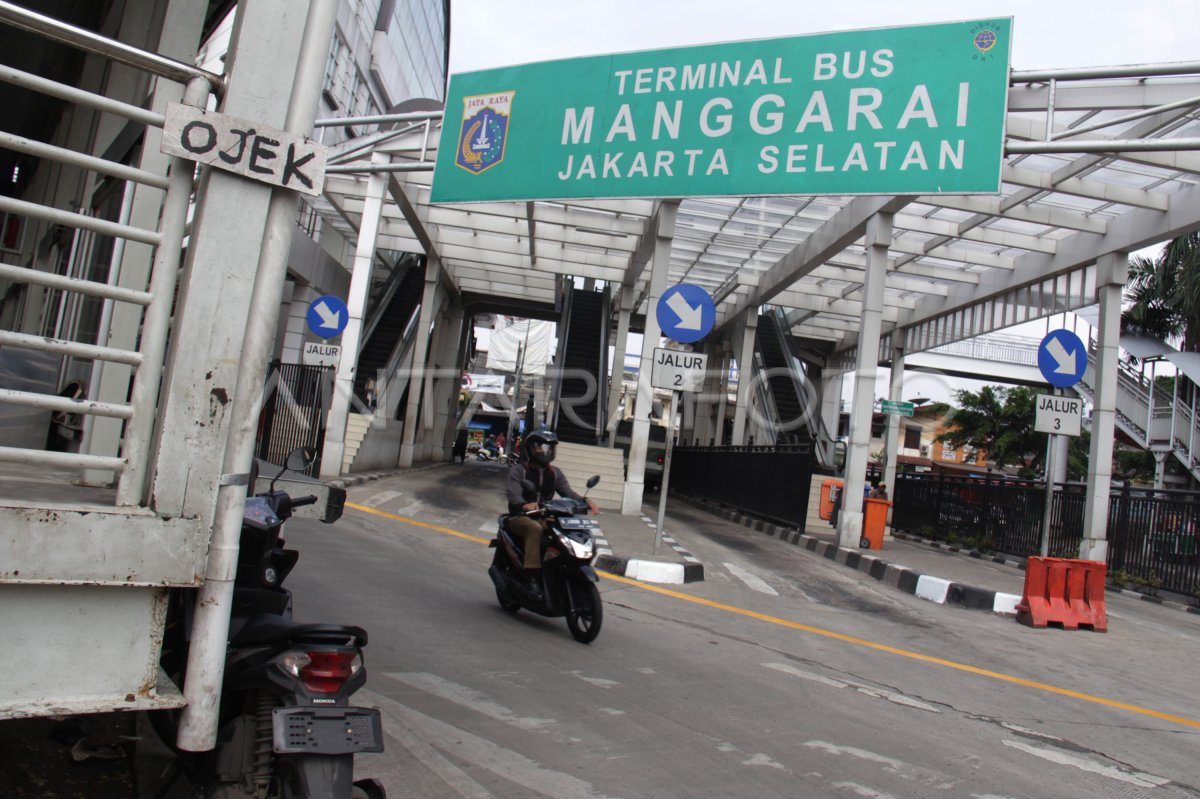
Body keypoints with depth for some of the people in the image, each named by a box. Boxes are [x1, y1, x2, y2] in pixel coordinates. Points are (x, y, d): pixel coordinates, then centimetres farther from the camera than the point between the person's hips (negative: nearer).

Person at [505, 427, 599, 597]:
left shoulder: (555, 473, 15)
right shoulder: (518, 470, 2)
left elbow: (568, 492, -1)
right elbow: (513, 493, -16)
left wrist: (585, 501, -23)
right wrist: (525, 505, -40)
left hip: (545, 519, 4)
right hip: (520, 517, -4)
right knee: (535, 528, -36)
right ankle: (532, 575, -39)